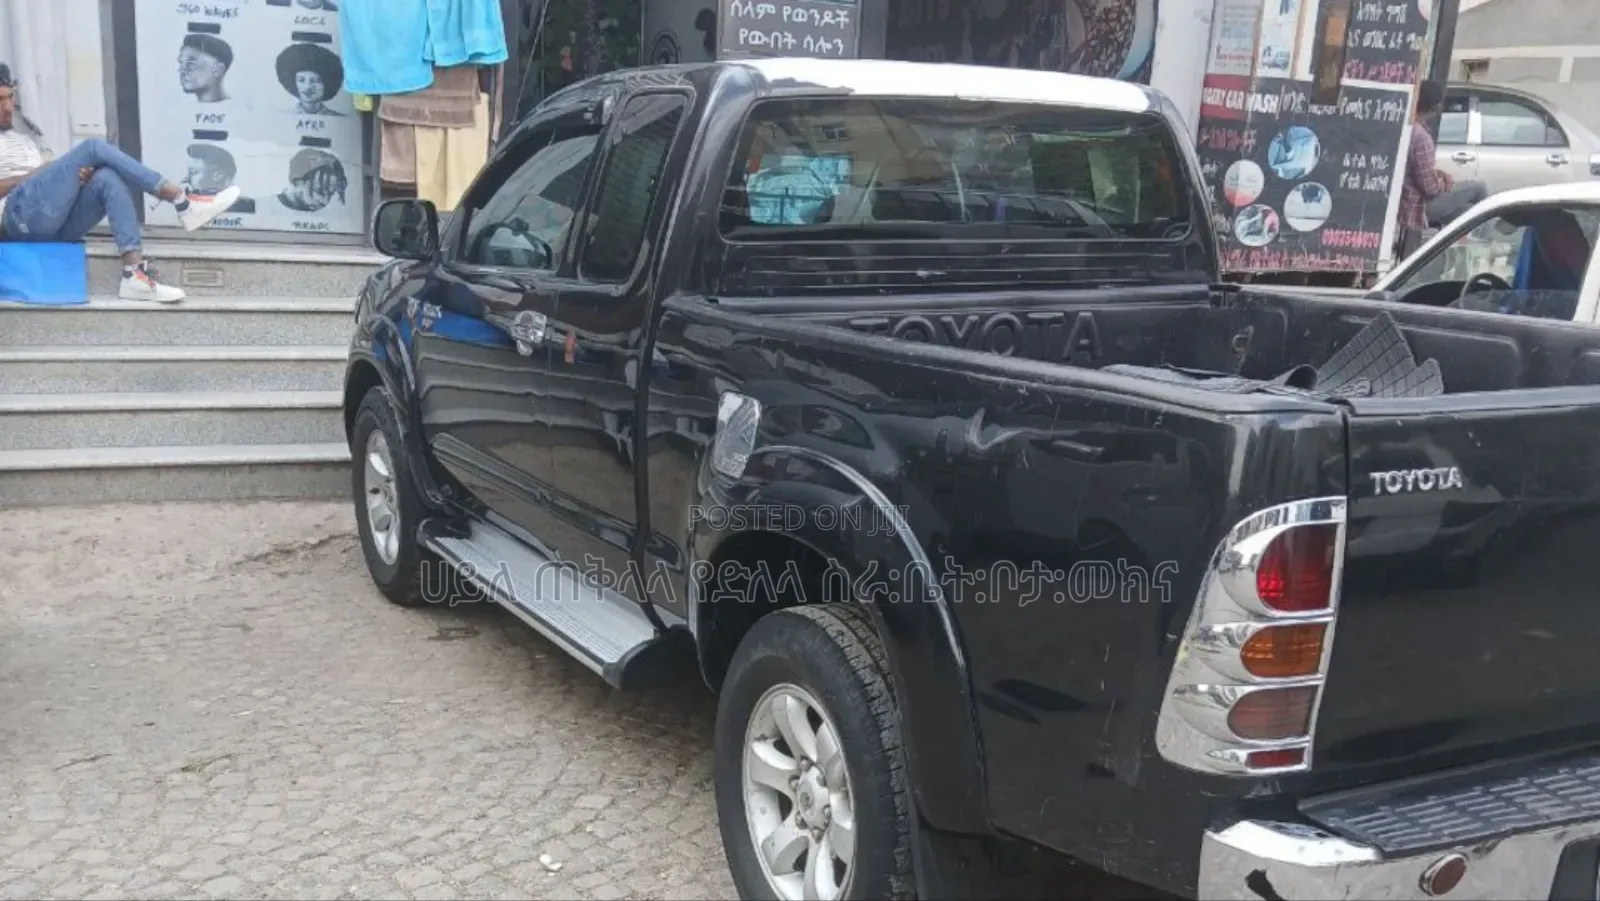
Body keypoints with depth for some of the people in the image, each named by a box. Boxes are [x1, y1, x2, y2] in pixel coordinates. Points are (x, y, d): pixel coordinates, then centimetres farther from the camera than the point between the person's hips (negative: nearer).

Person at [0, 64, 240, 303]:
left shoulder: (30, 140, 36)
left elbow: (57, 183, 20)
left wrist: (79, 174, -3)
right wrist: (35, 174, -5)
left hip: (56, 224, 5)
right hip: (19, 216, -5)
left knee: (107, 178, -25)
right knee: (93, 148, -17)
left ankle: (134, 274, -40)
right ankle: (182, 201, -27)